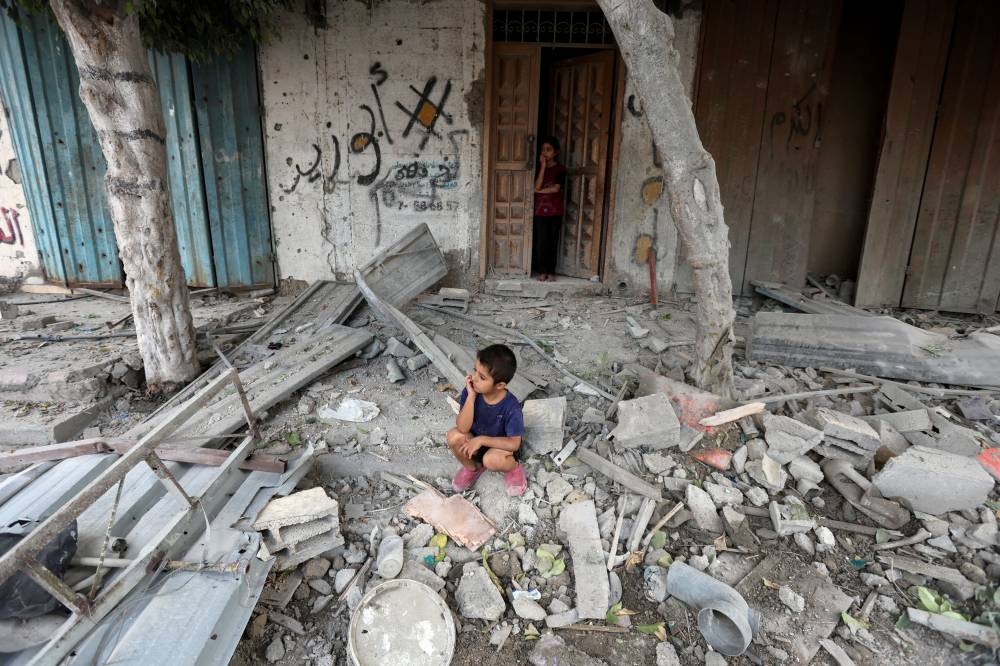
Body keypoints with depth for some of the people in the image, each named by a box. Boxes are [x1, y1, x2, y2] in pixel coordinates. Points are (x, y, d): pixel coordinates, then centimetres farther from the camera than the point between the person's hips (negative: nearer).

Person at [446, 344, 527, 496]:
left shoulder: (511, 406, -29)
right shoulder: (471, 392, -20)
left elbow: (514, 443, -24)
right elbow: (463, 428, -26)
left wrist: (481, 439, -29)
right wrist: (471, 396, -34)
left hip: (500, 447, -4)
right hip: (475, 443, 4)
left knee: (491, 460, -36)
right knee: (454, 436, -24)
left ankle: (513, 467, 1)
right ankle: (472, 467, 6)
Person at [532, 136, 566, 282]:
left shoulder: (560, 169, -1)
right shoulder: (539, 167, 5)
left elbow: (556, 188, -13)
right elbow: (537, 186, -11)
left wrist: (540, 191, -6)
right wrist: (543, 166, -11)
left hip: (555, 211, -2)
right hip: (540, 211, 2)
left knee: (553, 242, 3)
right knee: (541, 242, 1)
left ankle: (551, 272, 12)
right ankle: (542, 271, 11)